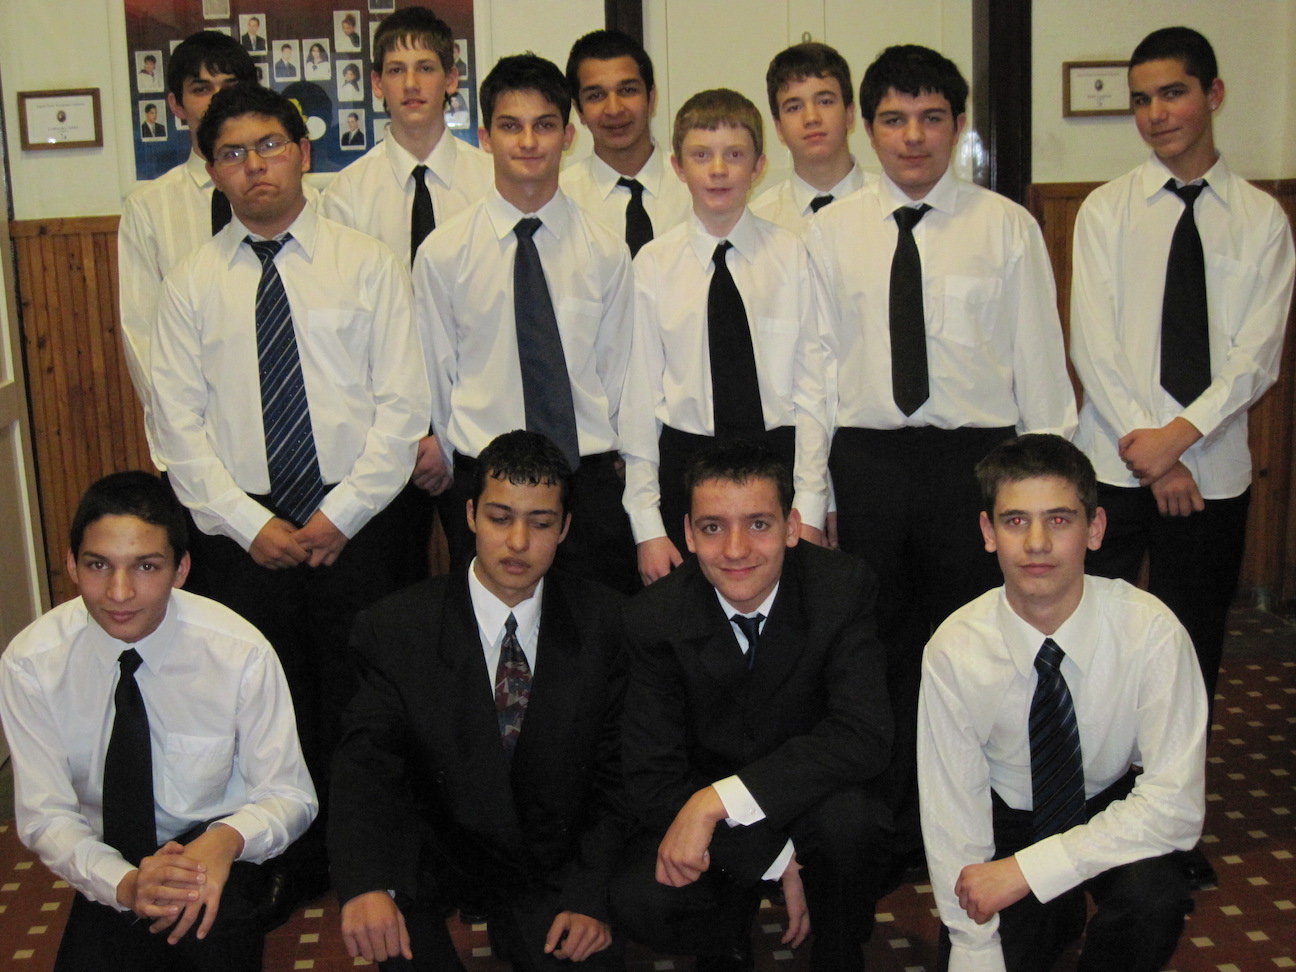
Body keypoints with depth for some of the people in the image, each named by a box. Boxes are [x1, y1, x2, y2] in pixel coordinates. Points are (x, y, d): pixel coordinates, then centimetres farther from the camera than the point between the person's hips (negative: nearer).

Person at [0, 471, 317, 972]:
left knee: (212, 920, -30)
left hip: (217, 855, -1)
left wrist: (228, 838, -32)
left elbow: (290, 795, -9)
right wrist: (124, 885, -28)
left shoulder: (241, 654, -17)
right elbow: (45, 817, -8)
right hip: (110, 871, 1)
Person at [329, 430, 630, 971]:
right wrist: (365, 884, -34)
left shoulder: (603, 623, -3)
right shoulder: (395, 629, -7)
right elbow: (365, 764, -15)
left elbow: (614, 769, 0)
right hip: (438, 842, -1)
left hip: (551, 864, 1)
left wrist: (588, 895, -12)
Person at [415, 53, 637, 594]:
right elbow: (436, 377, 6)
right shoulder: (443, 253, 0)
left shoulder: (606, 252, 4)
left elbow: (616, 371, 8)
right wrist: (463, 476, 9)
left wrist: (603, 466, 8)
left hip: (591, 482, 1)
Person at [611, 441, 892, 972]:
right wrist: (773, 860, -26)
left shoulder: (843, 586, -17)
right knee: (637, 902, -27)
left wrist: (717, 799, -34)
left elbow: (865, 734, -28)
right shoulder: (655, 618, -15)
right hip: (698, 813, 1)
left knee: (848, 815, -34)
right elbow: (651, 779, -16)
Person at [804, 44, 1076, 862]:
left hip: (977, 458, -1)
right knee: (876, 649, 8)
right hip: (867, 461, 2)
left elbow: (1041, 363, 3)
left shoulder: (1008, 228, 3)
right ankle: (889, 828, 25)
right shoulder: (832, 231, 7)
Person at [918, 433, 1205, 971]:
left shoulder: (1151, 633, -23)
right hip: (1007, 818, 2)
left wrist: (1028, 868, -31)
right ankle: (1056, 917, 16)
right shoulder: (954, 650, -20)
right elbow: (952, 819, -16)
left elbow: (1176, 804, -25)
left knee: (1152, 895, -31)